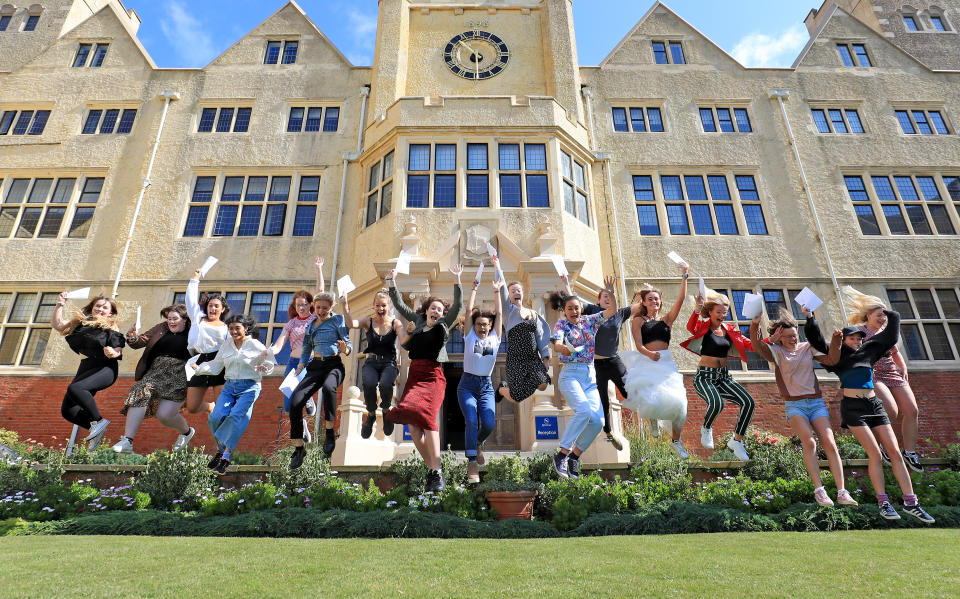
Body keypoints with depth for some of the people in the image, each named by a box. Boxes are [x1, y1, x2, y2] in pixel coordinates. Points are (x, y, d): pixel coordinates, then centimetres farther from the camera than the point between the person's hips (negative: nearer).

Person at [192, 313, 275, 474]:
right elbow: (215, 366, 16)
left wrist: (264, 368, -14)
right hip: (229, 387, 4)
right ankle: (220, 449, 9)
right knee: (216, 417, -14)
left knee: (236, 416, -24)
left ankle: (226, 455, -17)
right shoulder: (226, 345, 12)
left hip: (249, 387, -4)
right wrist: (198, 368, 4)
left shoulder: (255, 345, 0)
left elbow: (269, 363, 7)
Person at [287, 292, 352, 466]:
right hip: (315, 366, 5)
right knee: (295, 401, -17)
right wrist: (299, 369, 11)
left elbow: (349, 343, 0)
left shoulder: (337, 320, 5)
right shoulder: (311, 325, 19)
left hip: (334, 365, -4)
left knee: (328, 387, -40)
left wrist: (345, 349, -24)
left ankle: (329, 432, -23)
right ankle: (299, 448, -5)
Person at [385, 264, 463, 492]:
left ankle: (437, 474, -23)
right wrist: (391, 281, 15)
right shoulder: (417, 320, 17)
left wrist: (457, 280, -9)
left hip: (433, 377, -4)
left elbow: (458, 305, -1)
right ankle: (431, 468, 8)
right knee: (412, 424, -4)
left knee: (426, 416, -23)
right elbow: (399, 304, 21)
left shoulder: (443, 326, 9)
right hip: (414, 375, 4)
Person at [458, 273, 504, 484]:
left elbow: (499, 313, 6)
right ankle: (472, 465, -11)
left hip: (486, 386, 2)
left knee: (489, 424, -12)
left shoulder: (495, 337, 7)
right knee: (471, 422, -17)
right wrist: (474, 289, 3)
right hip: (467, 385, -2)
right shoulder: (470, 336, 3)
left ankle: (478, 443, 23)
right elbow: (469, 310, 0)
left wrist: (496, 292, 9)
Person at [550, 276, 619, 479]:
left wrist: (611, 293, -12)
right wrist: (564, 348, -42)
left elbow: (612, 310, 6)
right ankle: (561, 454, -18)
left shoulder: (589, 321, 13)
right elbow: (557, 344, -18)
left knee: (598, 420, -10)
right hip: (570, 374, -5)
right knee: (584, 410, -28)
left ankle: (574, 455, 9)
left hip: (591, 376, 5)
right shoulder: (561, 324, 0)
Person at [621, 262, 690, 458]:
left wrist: (684, 276, 5)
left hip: (666, 363, 2)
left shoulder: (667, 319, 19)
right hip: (646, 363, -2)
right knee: (651, 401, -23)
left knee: (678, 402, -12)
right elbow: (638, 345, -2)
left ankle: (676, 441, 16)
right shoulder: (638, 321, 12)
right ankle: (653, 418, 19)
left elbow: (681, 299, 8)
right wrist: (649, 354, -22)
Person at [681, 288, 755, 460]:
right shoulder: (704, 327, -5)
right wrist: (698, 309, -43)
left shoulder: (729, 330, 11)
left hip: (723, 377, 6)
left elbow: (749, 344, 8)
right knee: (716, 403, -33)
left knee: (749, 403, -16)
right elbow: (691, 328, -29)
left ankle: (736, 441, 3)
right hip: (704, 376, -6)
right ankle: (706, 429, 2)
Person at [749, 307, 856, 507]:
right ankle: (818, 490, -16)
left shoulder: (808, 347, 10)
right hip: (794, 404, -2)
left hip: (816, 402, 3)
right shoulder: (776, 351, 1)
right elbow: (756, 345, -16)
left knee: (829, 442, -9)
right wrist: (755, 324, -31)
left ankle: (842, 492, -6)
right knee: (808, 441, -20)